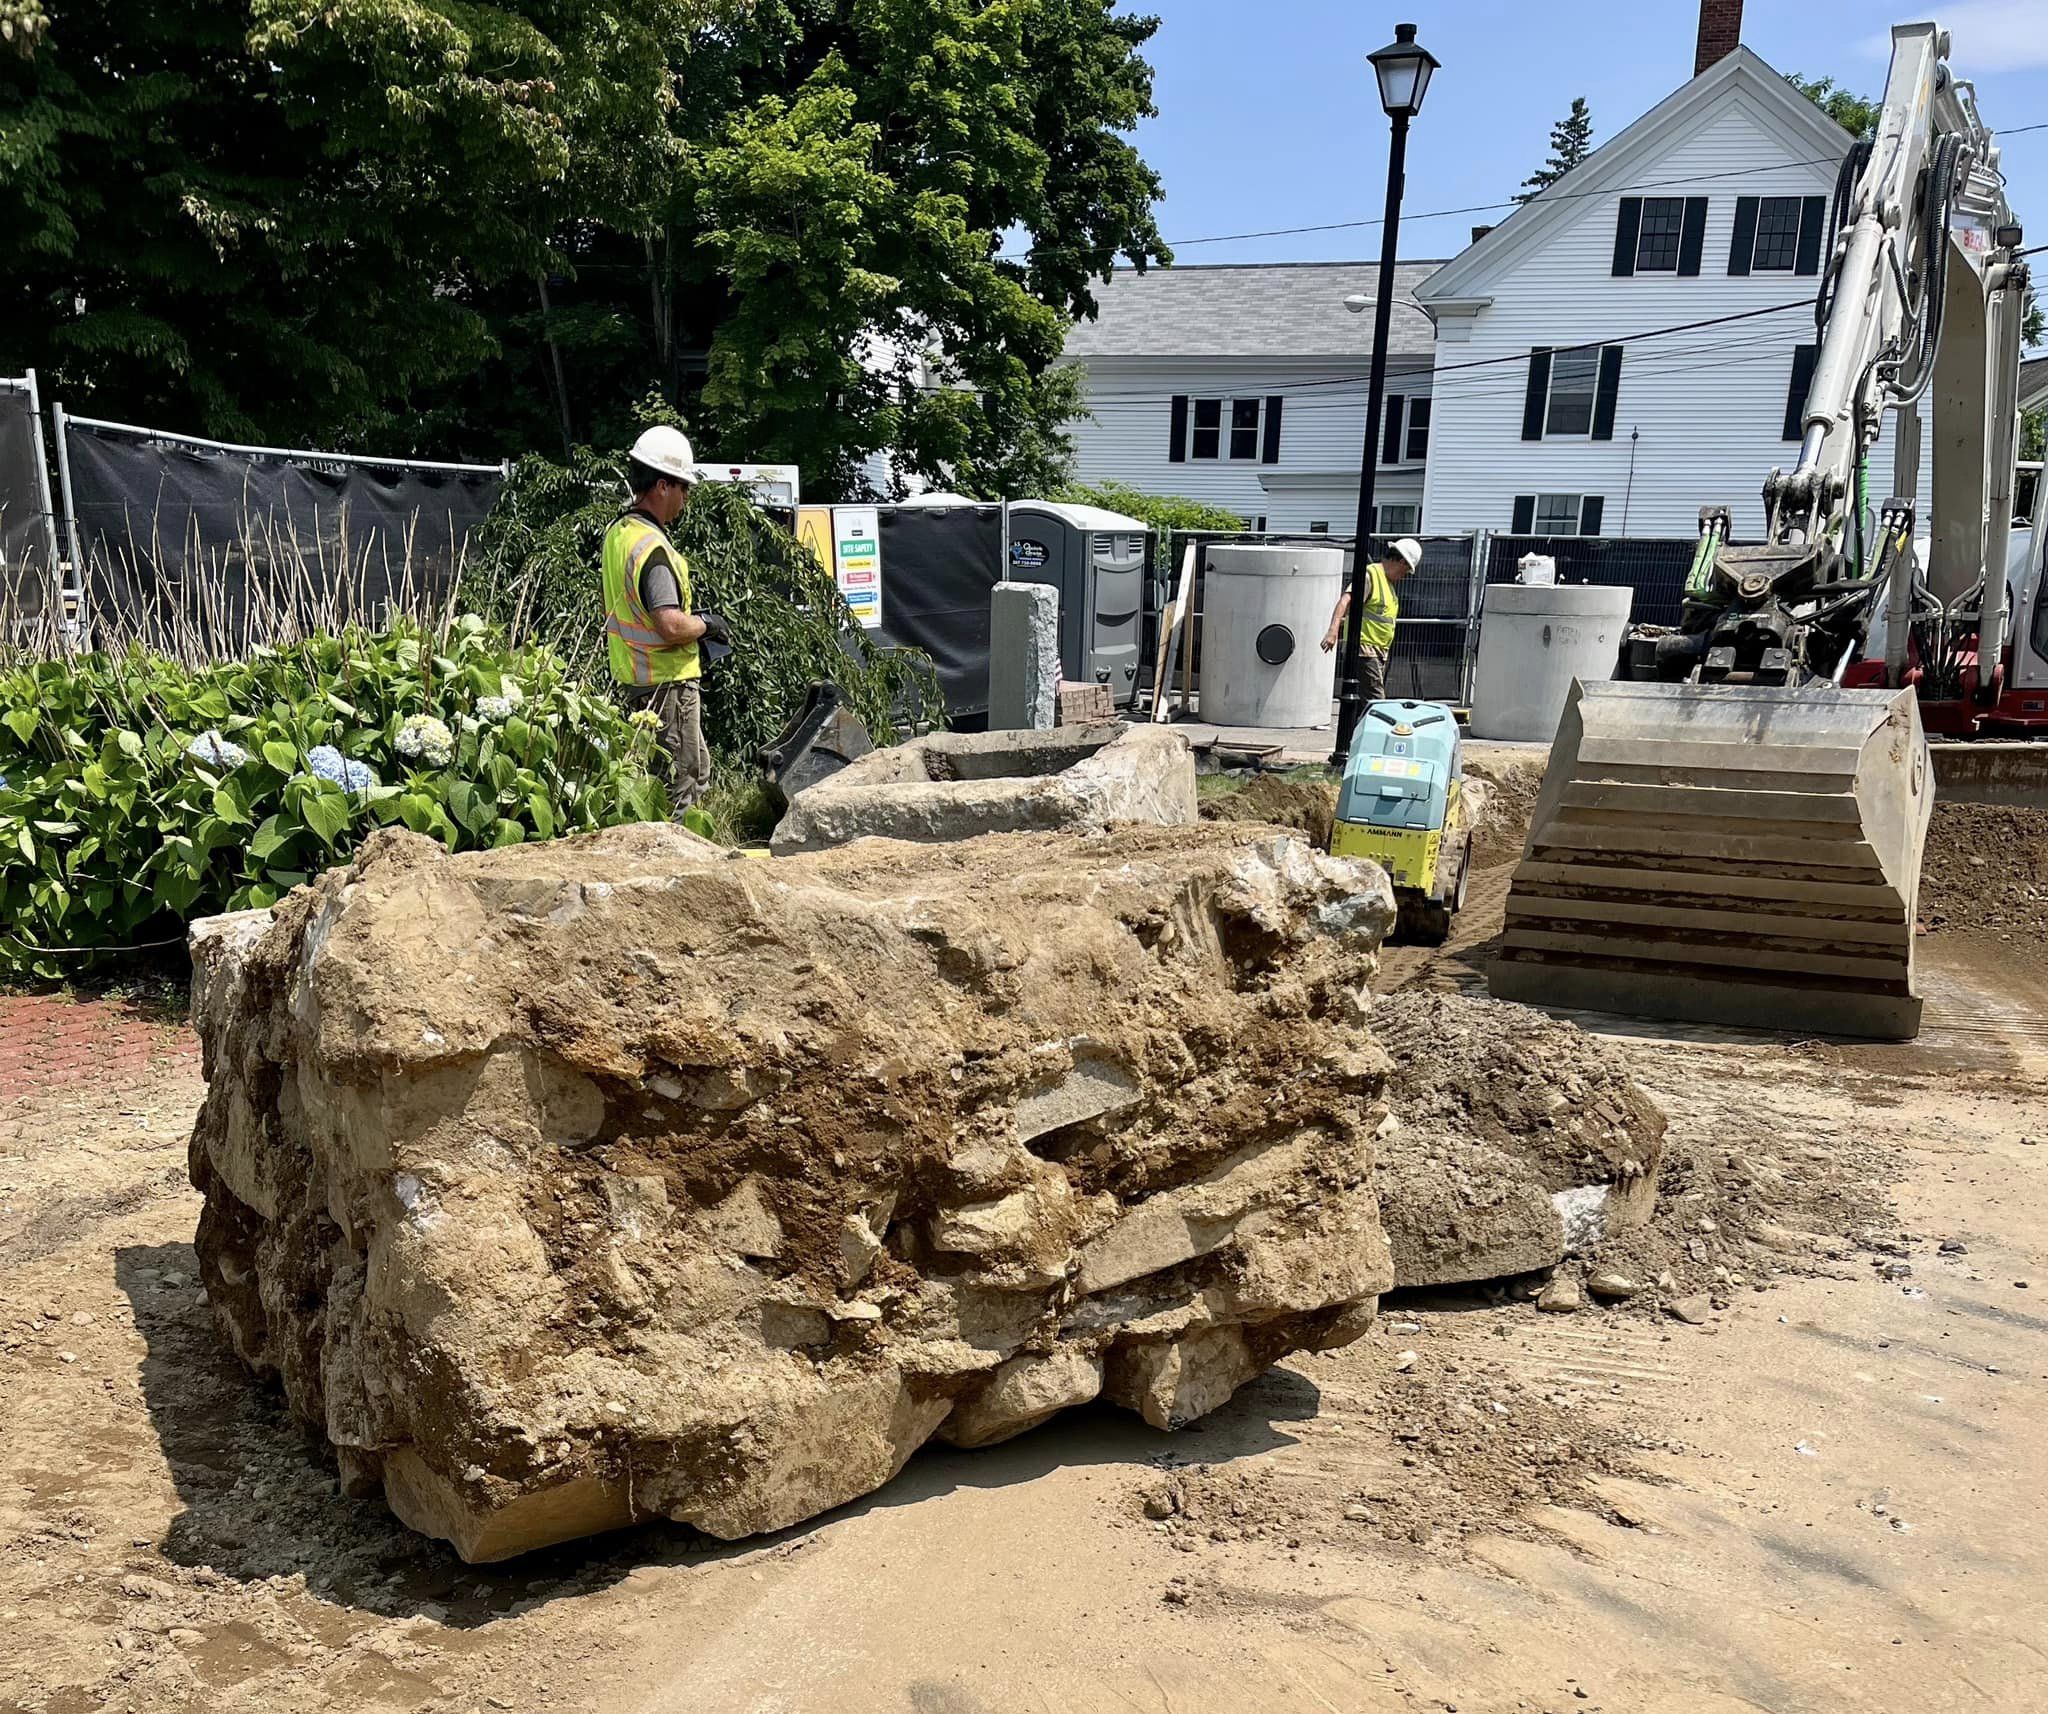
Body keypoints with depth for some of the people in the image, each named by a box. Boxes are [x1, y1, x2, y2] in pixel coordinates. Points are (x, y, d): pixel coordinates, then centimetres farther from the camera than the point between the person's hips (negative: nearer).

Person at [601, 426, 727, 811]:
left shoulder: (618, 532, 10)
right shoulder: (653, 547, -21)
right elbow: (671, 626, -31)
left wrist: (694, 623, 16)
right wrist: (706, 623, -11)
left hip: (634, 677, 10)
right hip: (667, 681, -10)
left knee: (697, 770, 19)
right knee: (679, 783, 0)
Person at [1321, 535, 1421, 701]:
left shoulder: (1387, 581, 19)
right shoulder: (1370, 575, -12)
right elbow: (1345, 601, -26)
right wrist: (1333, 630, -39)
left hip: (1380, 652, 10)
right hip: (1364, 649, -10)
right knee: (1376, 702, -16)